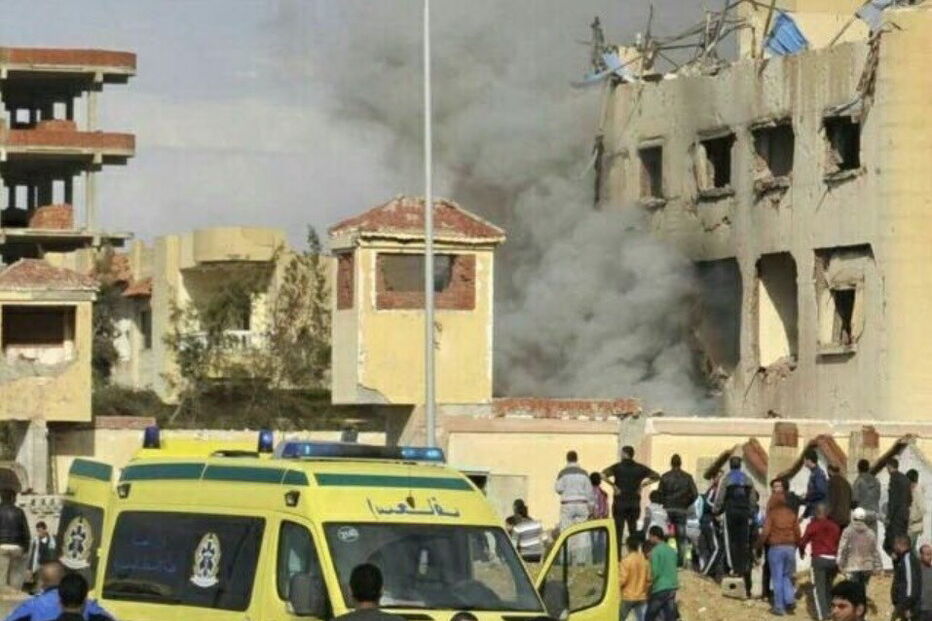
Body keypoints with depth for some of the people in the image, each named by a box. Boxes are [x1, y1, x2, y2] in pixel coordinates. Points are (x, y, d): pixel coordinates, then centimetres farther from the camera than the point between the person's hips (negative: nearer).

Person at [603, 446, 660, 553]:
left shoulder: (617, 467, -6)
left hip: (620, 502, -3)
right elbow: (656, 476, 8)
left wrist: (613, 485, -11)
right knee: (633, 531, 12)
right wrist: (642, 484, 7)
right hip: (634, 503, 3)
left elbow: (603, 474, -21)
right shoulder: (639, 468, 4)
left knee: (618, 532, 0)